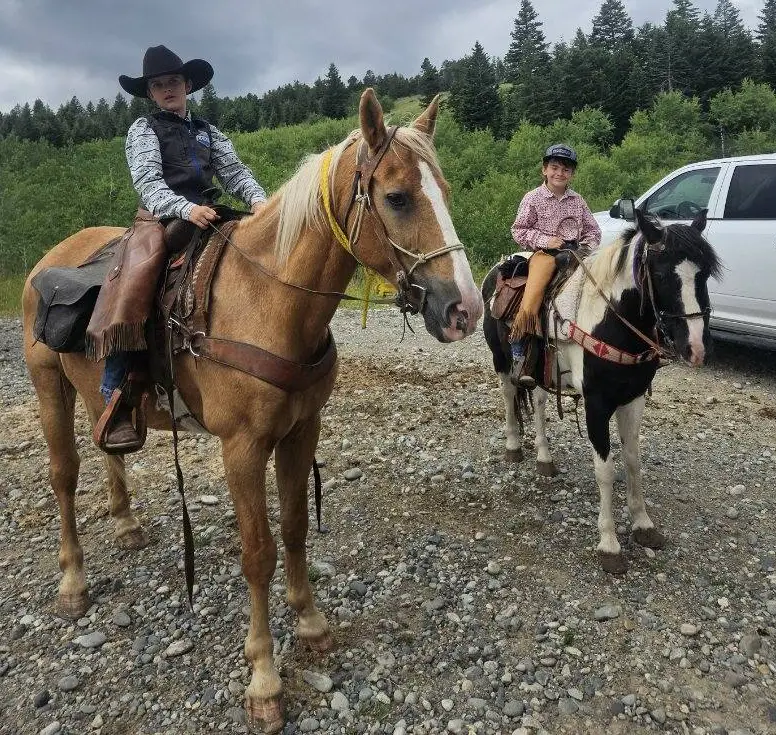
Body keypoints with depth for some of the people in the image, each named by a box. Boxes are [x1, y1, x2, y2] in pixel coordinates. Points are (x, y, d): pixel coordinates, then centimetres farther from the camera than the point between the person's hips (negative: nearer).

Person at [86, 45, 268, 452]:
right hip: (159, 220, -5)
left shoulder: (209, 133, 23)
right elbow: (148, 181, -6)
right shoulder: (144, 128, 10)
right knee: (135, 281, -31)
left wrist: (259, 201, -15)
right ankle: (115, 401, -31)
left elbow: (235, 172, 8)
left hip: (207, 218, 5)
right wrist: (185, 208, -26)